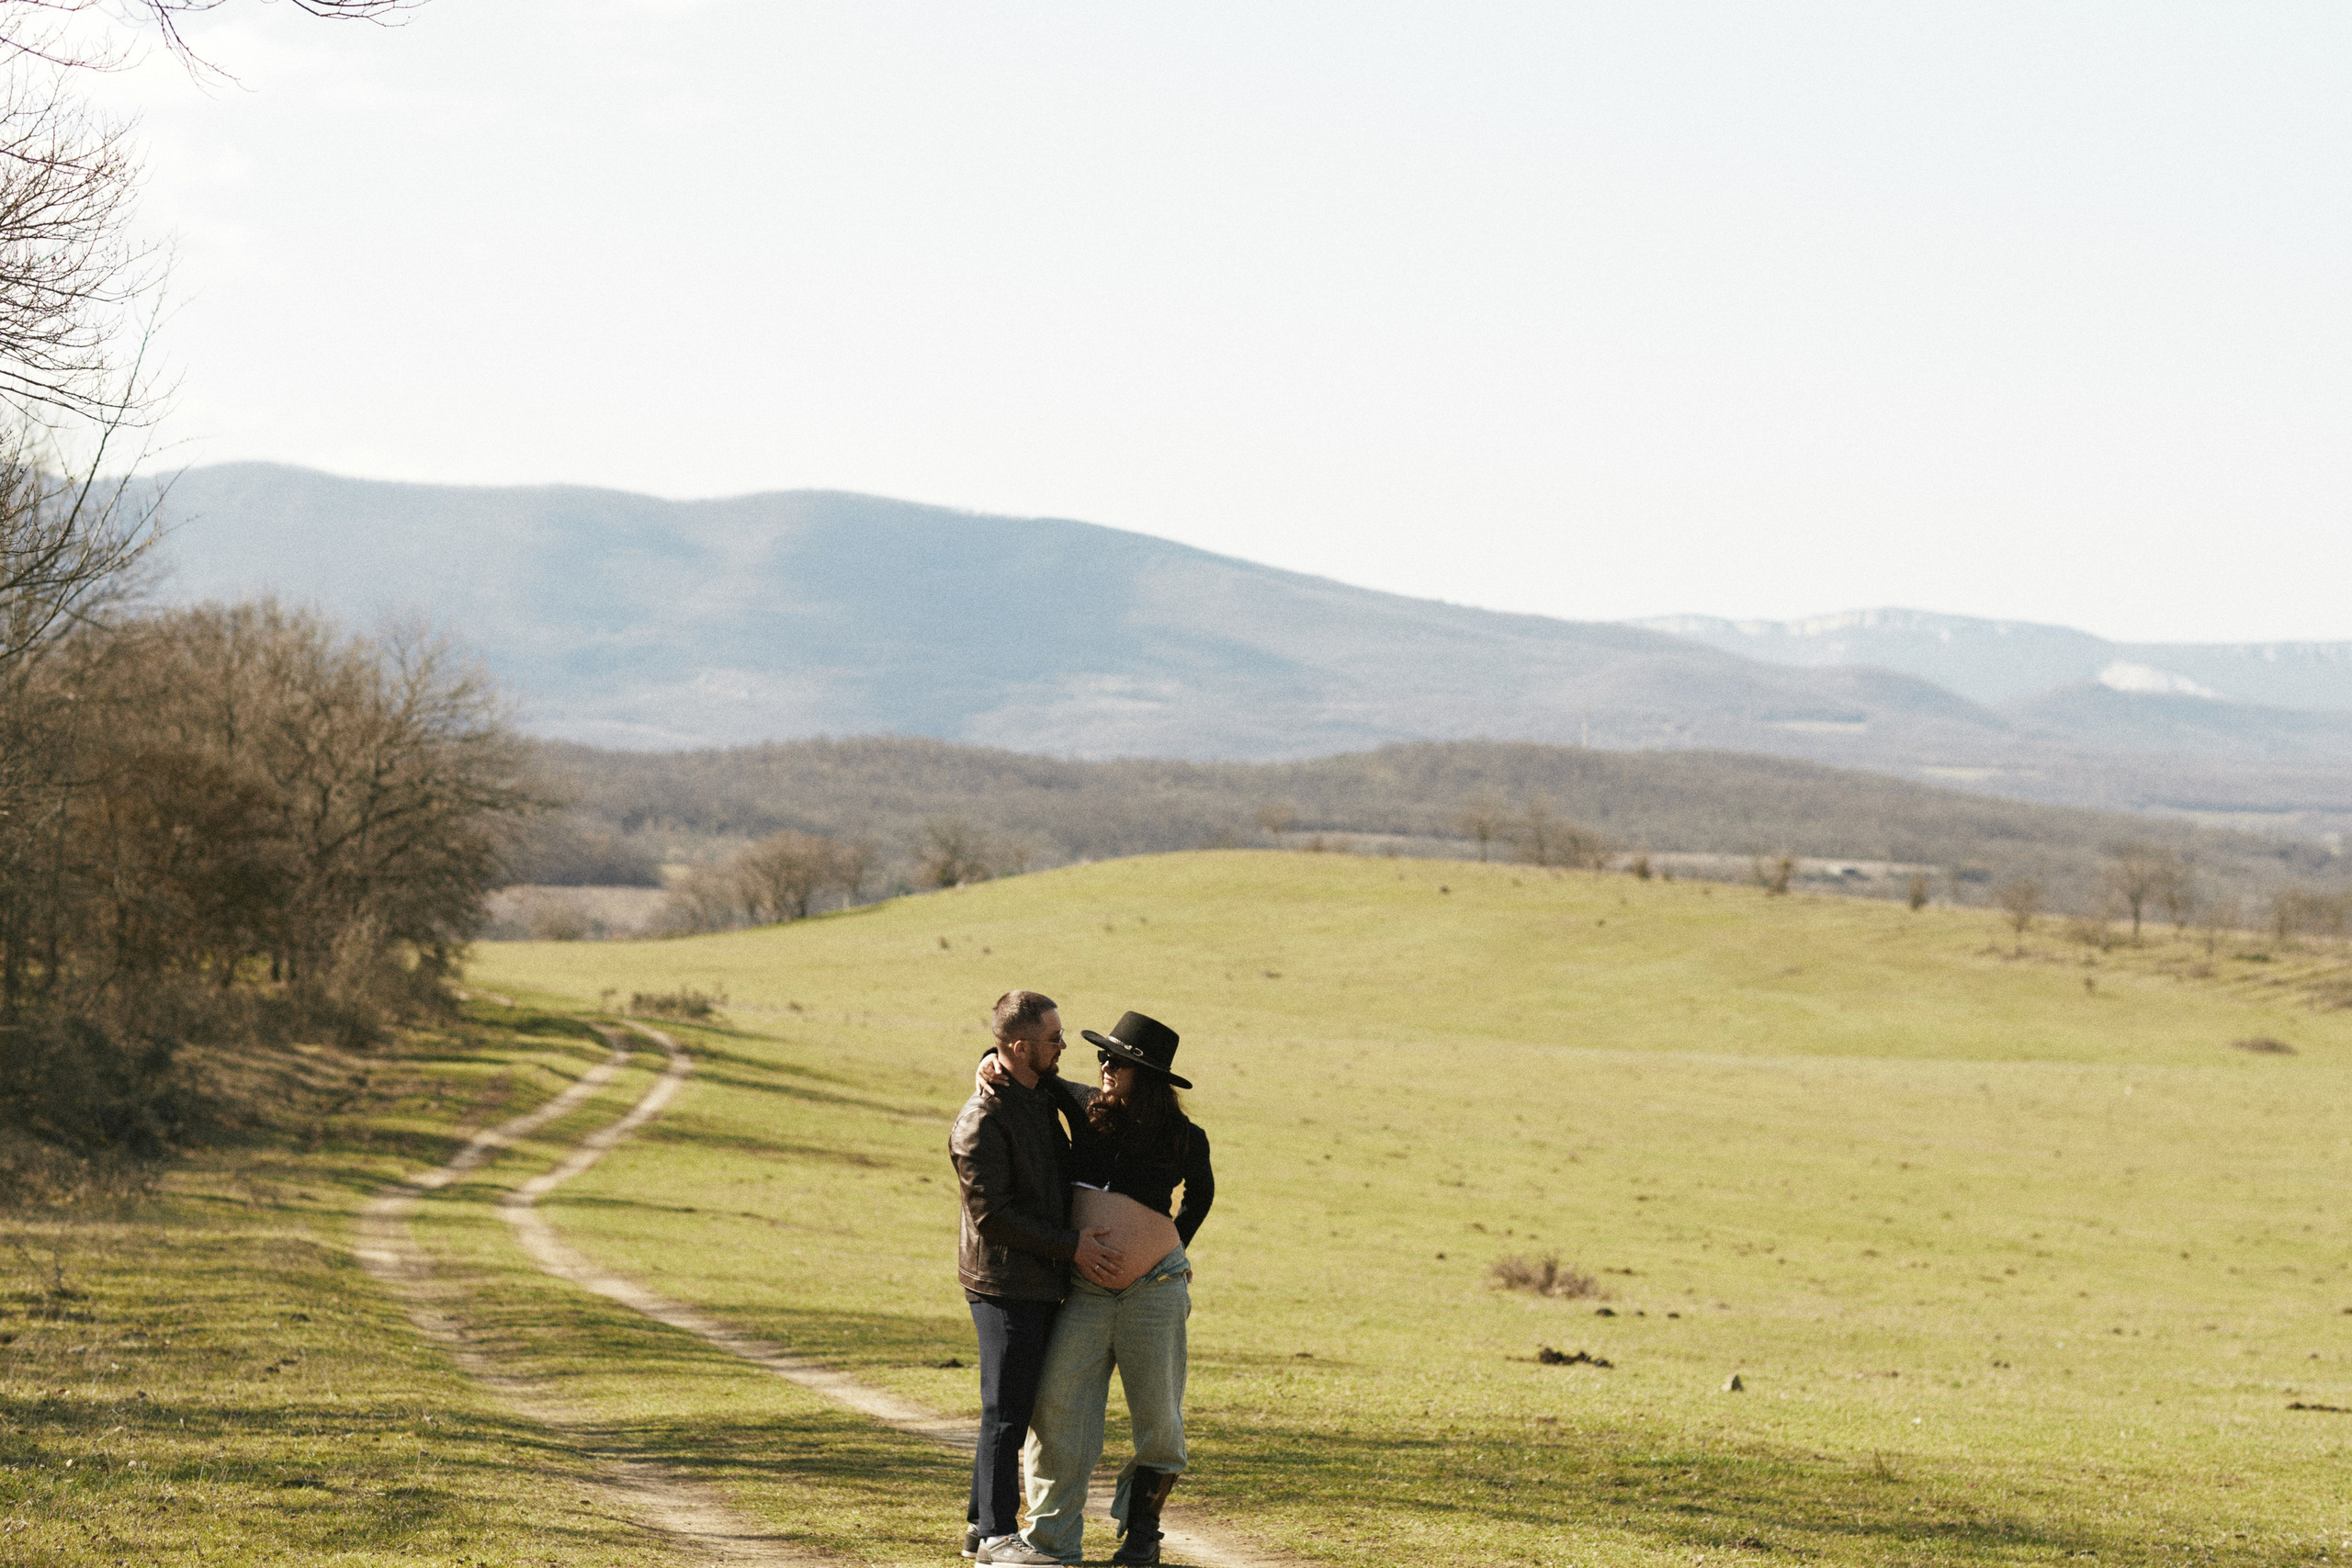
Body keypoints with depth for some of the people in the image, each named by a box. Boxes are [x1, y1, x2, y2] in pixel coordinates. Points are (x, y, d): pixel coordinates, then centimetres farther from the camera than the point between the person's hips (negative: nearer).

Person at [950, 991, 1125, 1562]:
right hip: (1005, 1283, -9)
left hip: (1041, 1280, 9)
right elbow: (992, 1214, -20)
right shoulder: (981, 1122, -17)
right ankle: (997, 1536, -1)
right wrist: (1070, 1245, -17)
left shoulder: (1040, 1099, 13)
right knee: (1007, 1410, -6)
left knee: (1013, 1408, 13)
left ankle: (983, 1524, 21)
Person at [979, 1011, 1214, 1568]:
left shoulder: (1184, 1139, 0)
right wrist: (994, 1063, -2)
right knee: (1058, 1407, -9)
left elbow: (1201, 1192, 21)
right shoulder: (1086, 1110, 4)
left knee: (1158, 1418, 4)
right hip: (1086, 1292, 1)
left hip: (1156, 1291, -1)